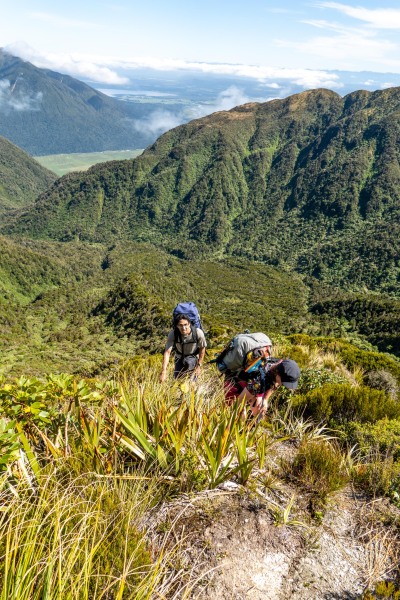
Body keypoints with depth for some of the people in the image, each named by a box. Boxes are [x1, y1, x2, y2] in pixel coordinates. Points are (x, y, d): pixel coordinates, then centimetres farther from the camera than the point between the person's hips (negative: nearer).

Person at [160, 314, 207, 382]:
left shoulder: (198, 333, -30)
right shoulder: (173, 334, -29)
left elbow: (202, 348, -13)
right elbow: (167, 352, -34)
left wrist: (199, 366, -10)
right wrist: (163, 372, -42)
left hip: (193, 356, -1)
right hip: (180, 357, 1)